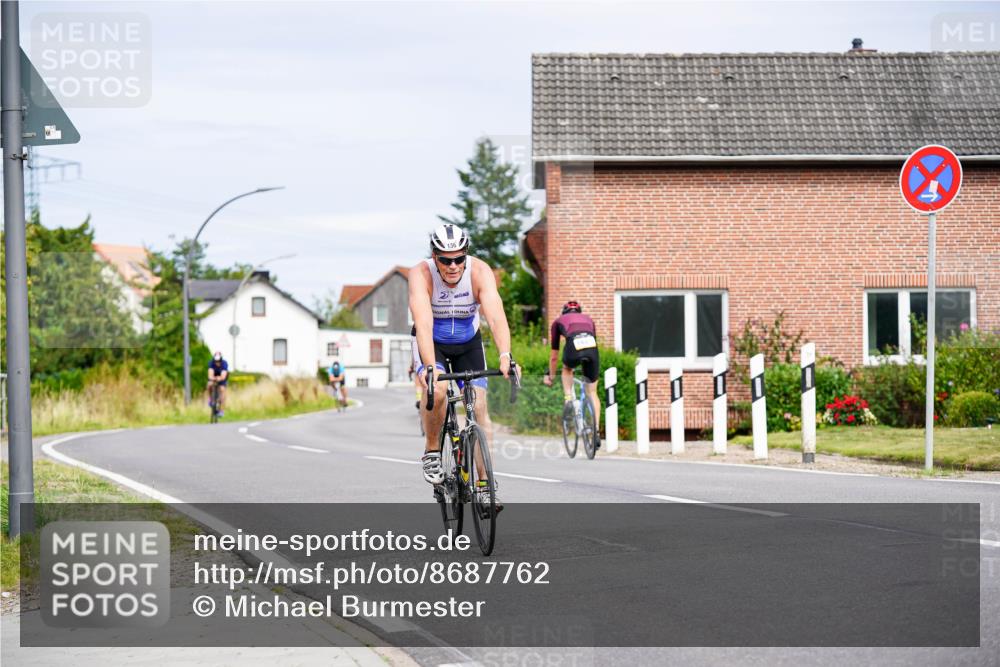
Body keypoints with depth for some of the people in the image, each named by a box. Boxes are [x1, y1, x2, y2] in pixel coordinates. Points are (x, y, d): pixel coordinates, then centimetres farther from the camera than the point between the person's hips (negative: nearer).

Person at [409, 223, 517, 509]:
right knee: (437, 389, -30)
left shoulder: (480, 272, -27)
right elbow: (423, 322, -42)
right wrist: (430, 367, -56)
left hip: (468, 342, 2)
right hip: (431, 343, -2)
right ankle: (431, 452, -6)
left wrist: (505, 356, -56)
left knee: (479, 405, -11)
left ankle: (484, 484, -4)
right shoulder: (422, 274, -30)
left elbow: (496, 315, -40)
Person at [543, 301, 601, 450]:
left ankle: (568, 398, 16)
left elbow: (554, 356, 39)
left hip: (574, 346, -2)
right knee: (592, 392, 16)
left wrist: (550, 375, 53)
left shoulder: (559, 321, 34)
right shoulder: (588, 319, 39)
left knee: (567, 369, 37)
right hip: (592, 348, 2)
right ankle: (596, 431, 9)